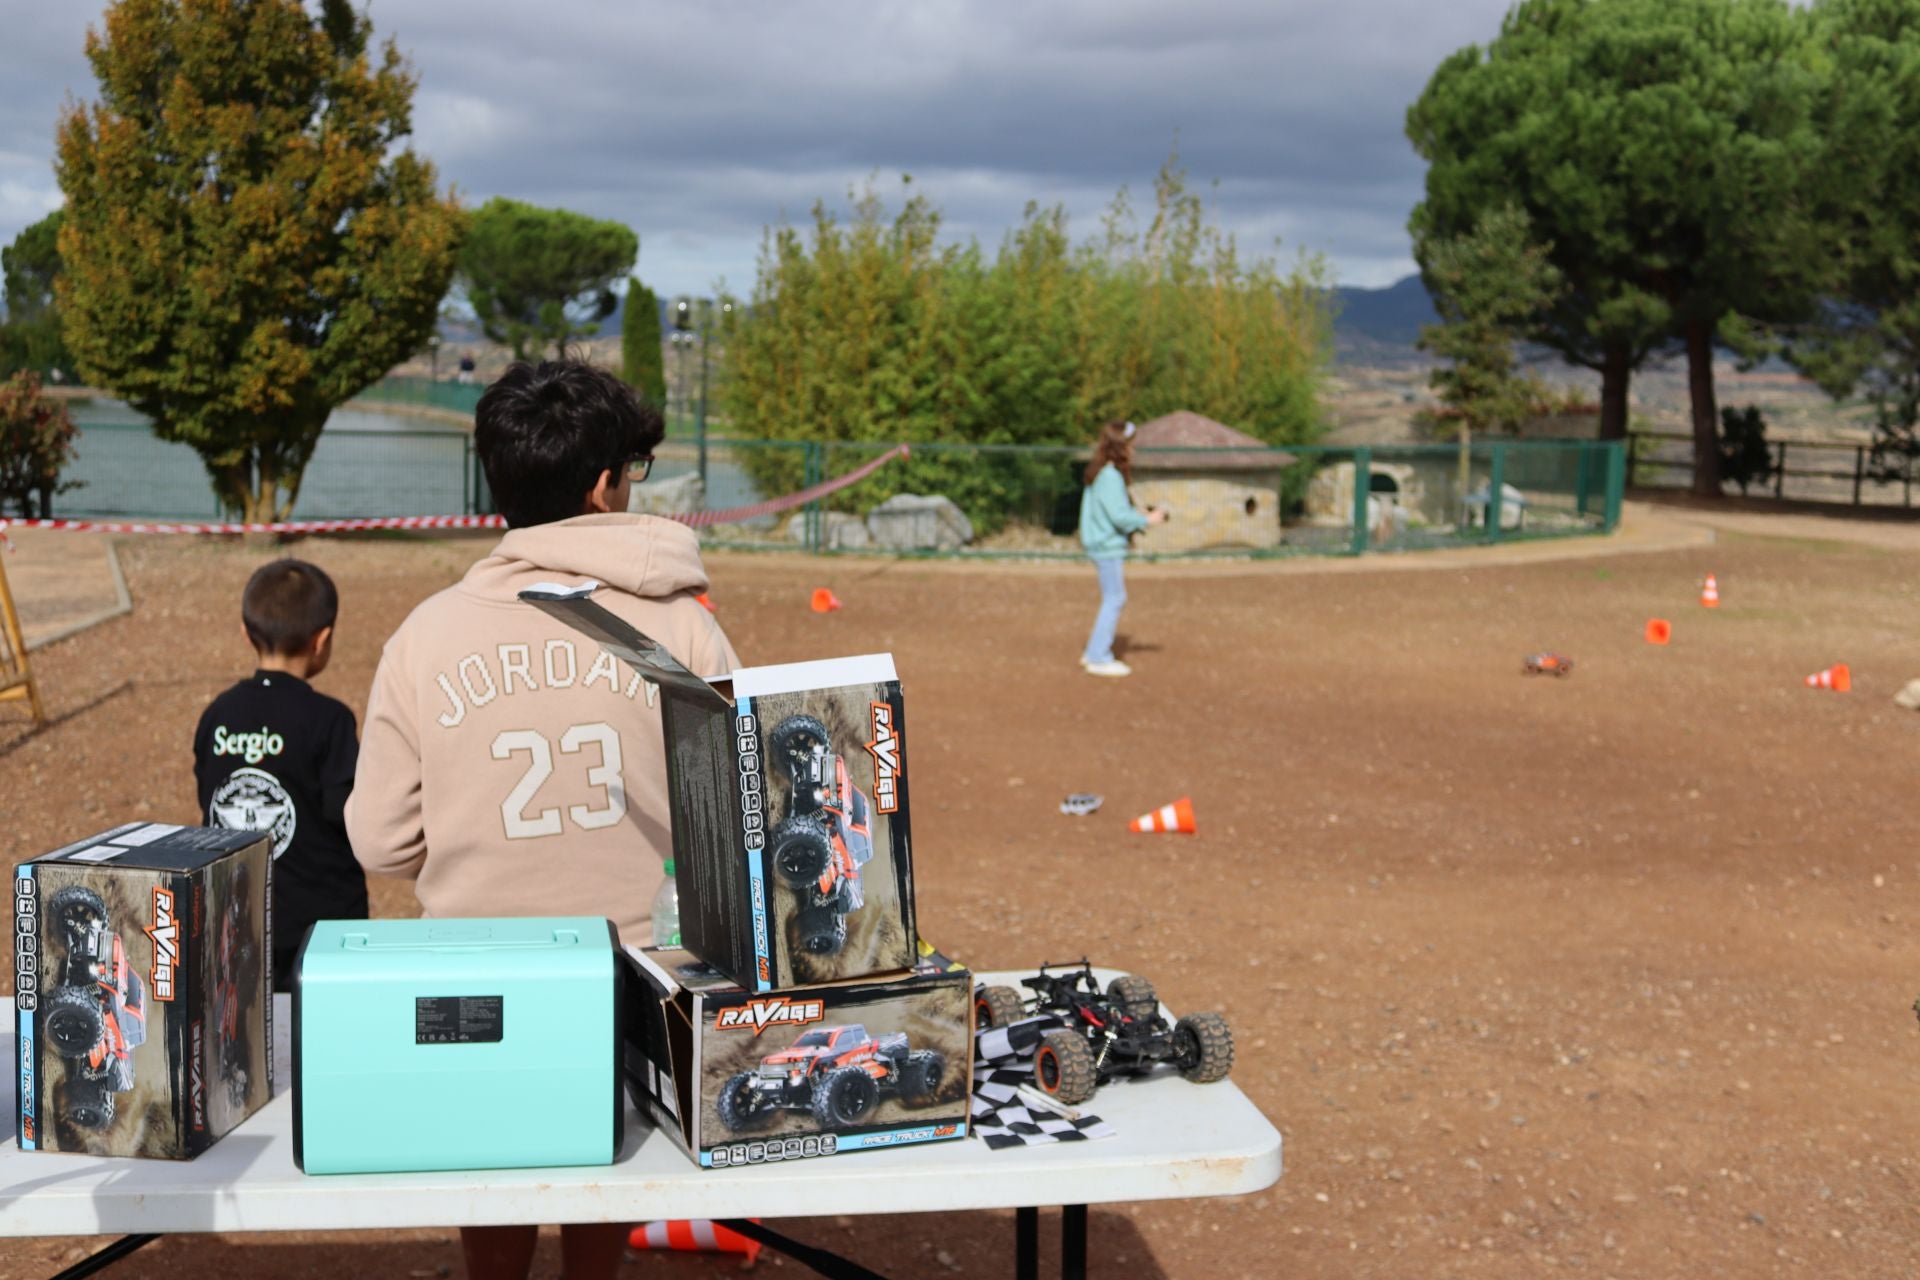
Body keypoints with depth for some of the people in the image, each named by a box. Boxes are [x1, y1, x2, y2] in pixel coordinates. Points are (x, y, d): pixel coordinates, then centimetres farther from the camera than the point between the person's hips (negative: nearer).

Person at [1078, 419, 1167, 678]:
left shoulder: (1099, 474, 12)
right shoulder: (1111, 477, -19)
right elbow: (1119, 515, -22)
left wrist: (1136, 514, 12)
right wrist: (1147, 519, -11)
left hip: (1100, 543, 10)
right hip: (1108, 546, -10)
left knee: (1114, 598, 16)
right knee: (1114, 599, -5)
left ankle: (1094, 652, 22)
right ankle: (1099, 658, -2)